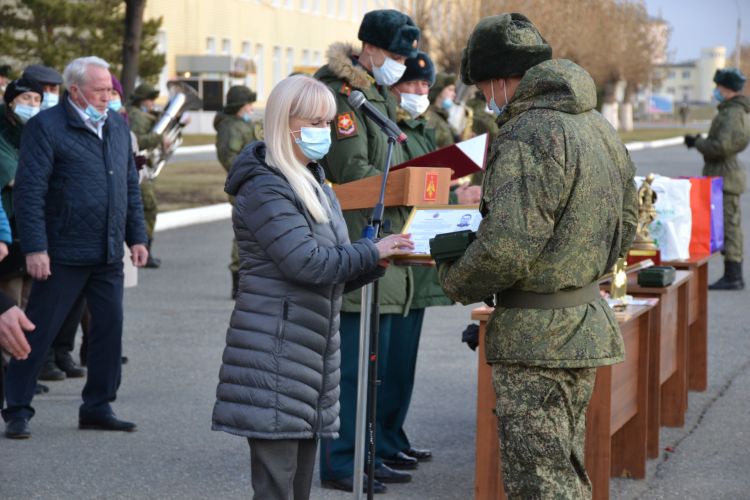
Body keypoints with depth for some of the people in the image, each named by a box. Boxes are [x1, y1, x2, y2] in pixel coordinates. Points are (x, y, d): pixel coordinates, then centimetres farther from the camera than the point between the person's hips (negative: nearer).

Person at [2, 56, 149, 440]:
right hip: (64, 254, -6)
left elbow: (131, 186, 19)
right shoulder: (46, 126, -8)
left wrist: (136, 236, 13)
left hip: (109, 253, 6)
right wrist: (35, 248, -17)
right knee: (39, 332, 0)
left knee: (110, 328, 8)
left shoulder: (117, 126, 13)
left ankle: (97, 407, 20)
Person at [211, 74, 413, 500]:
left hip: (312, 351, 9)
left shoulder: (316, 185, 17)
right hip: (273, 360, -9)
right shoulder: (265, 189, -13)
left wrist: (375, 263, 1)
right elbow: (305, 262, -22)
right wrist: (372, 252, -12)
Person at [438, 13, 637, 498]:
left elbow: (505, 250, -23)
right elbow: (626, 224, 19)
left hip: (537, 339, -10)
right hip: (589, 321, 10)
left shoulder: (527, 138, -19)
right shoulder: (598, 126, 11)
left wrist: (454, 280, -6)